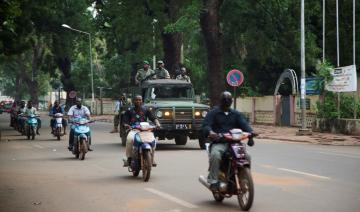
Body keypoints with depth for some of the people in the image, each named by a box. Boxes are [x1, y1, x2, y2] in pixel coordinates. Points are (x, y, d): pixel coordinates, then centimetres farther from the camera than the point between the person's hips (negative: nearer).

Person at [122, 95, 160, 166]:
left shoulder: (146, 110, 12)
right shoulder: (129, 111, 9)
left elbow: (153, 118, 3)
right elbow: (125, 121, 2)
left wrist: (157, 123, -18)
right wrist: (126, 125, -22)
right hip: (133, 130, -1)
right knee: (129, 139, -35)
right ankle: (129, 158, -24)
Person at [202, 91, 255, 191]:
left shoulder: (236, 114, 22)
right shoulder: (213, 113, 10)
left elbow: (244, 124, 6)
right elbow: (206, 125, -5)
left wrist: (250, 131, -17)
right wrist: (210, 132, -30)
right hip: (219, 143, -4)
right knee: (215, 155, -35)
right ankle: (213, 181, -26)